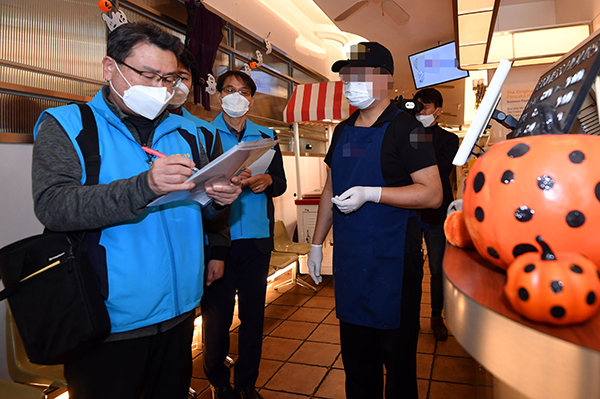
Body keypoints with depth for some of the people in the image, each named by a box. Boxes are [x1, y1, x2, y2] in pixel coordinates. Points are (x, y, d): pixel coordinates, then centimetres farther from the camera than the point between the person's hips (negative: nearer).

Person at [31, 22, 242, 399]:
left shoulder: (185, 131, 10)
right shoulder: (65, 124, -4)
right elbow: (51, 205, -20)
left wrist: (219, 199, -10)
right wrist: (144, 187, -32)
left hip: (179, 311, 5)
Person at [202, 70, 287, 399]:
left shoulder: (266, 137, 14)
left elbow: (281, 182, 12)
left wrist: (267, 181, -9)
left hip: (257, 237, 3)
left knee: (254, 311, 9)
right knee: (216, 313, 3)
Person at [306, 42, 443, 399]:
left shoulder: (405, 128, -8)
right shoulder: (343, 131, 12)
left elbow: (433, 194, -15)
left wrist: (370, 193, -22)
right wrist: (317, 243, 14)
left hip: (392, 260, -6)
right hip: (349, 259, 6)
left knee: (396, 354, 9)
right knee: (355, 355, 18)